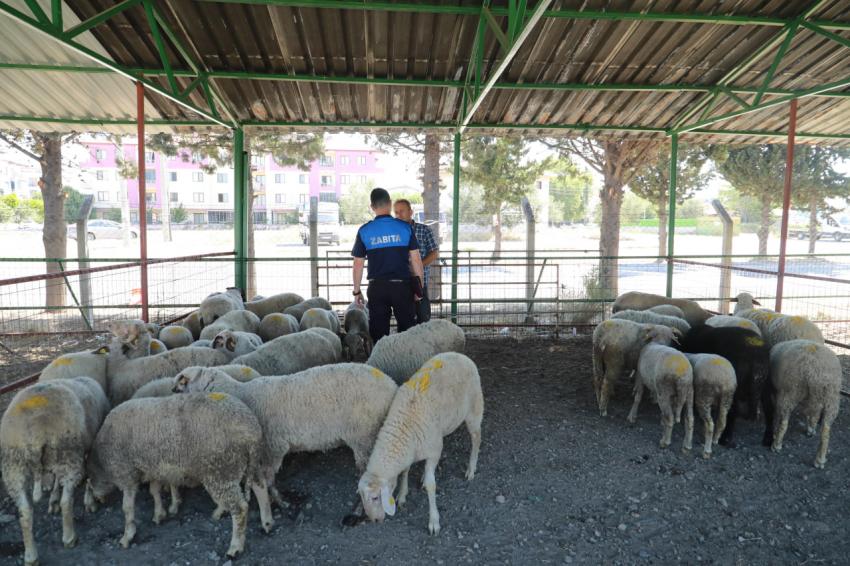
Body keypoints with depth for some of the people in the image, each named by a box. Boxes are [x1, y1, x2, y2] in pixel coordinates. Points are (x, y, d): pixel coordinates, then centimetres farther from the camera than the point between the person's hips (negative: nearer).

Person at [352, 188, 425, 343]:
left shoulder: (364, 231, -1)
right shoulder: (405, 227, -3)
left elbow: (358, 265, 1)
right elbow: (416, 260, -2)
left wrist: (357, 291, 11)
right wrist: (419, 287, 8)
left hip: (377, 288, 1)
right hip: (402, 286, 0)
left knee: (378, 332, 9)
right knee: (407, 330, 9)